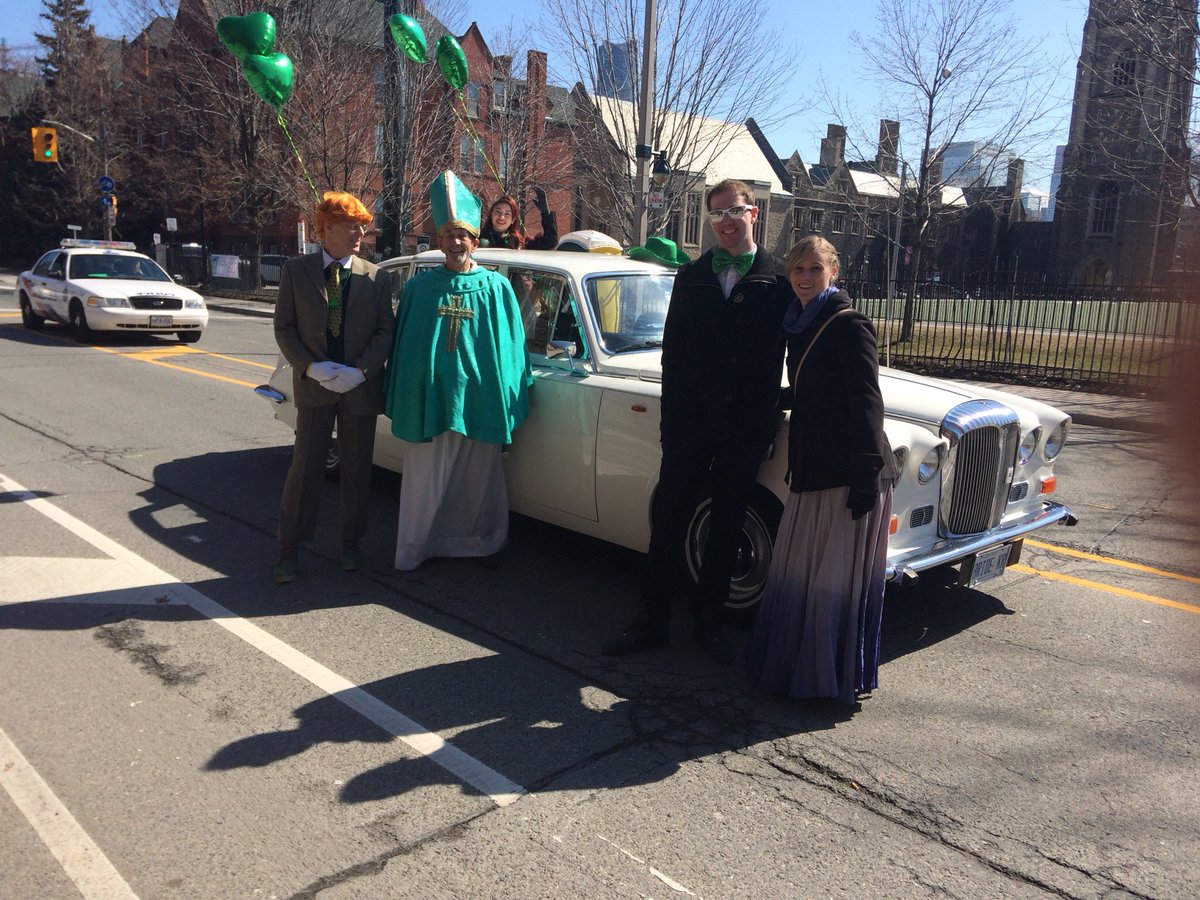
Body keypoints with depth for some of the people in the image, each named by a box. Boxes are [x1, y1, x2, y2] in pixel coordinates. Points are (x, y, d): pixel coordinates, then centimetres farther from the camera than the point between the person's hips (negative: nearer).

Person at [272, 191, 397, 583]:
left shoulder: (377, 277, 1)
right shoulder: (295, 271, 0)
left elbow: (385, 331, -1)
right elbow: (284, 327, 0)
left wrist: (361, 370, -16)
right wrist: (310, 367, -14)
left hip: (361, 388, 1)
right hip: (314, 387, -1)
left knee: (357, 470, 9)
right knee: (305, 467, 1)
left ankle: (350, 546, 25)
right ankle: (288, 551, 12)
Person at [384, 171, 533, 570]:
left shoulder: (497, 288, 3)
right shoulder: (419, 287, 6)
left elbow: (511, 347, 4)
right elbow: (402, 345, 9)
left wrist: (512, 401, 1)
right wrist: (399, 400, 6)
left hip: (478, 400, 0)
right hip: (428, 398, 1)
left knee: (475, 482, 9)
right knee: (425, 481, 6)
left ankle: (472, 541, 25)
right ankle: (414, 548, 19)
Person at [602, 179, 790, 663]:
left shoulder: (779, 280, 1)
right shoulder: (690, 277, 8)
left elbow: (791, 350, -1)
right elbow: (672, 352, 7)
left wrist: (767, 420, -7)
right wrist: (670, 418, 2)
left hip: (747, 425, -1)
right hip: (690, 421, 2)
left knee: (726, 526, 9)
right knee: (668, 519, 2)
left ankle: (708, 623, 24)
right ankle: (651, 621, 15)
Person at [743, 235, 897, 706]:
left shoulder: (848, 325, -11)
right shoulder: (800, 325, 13)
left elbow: (867, 404, -15)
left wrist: (866, 477, -19)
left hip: (849, 472, -8)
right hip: (813, 469, 8)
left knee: (838, 578, 2)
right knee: (797, 573, 15)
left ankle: (836, 677, 16)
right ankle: (791, 665, 29)